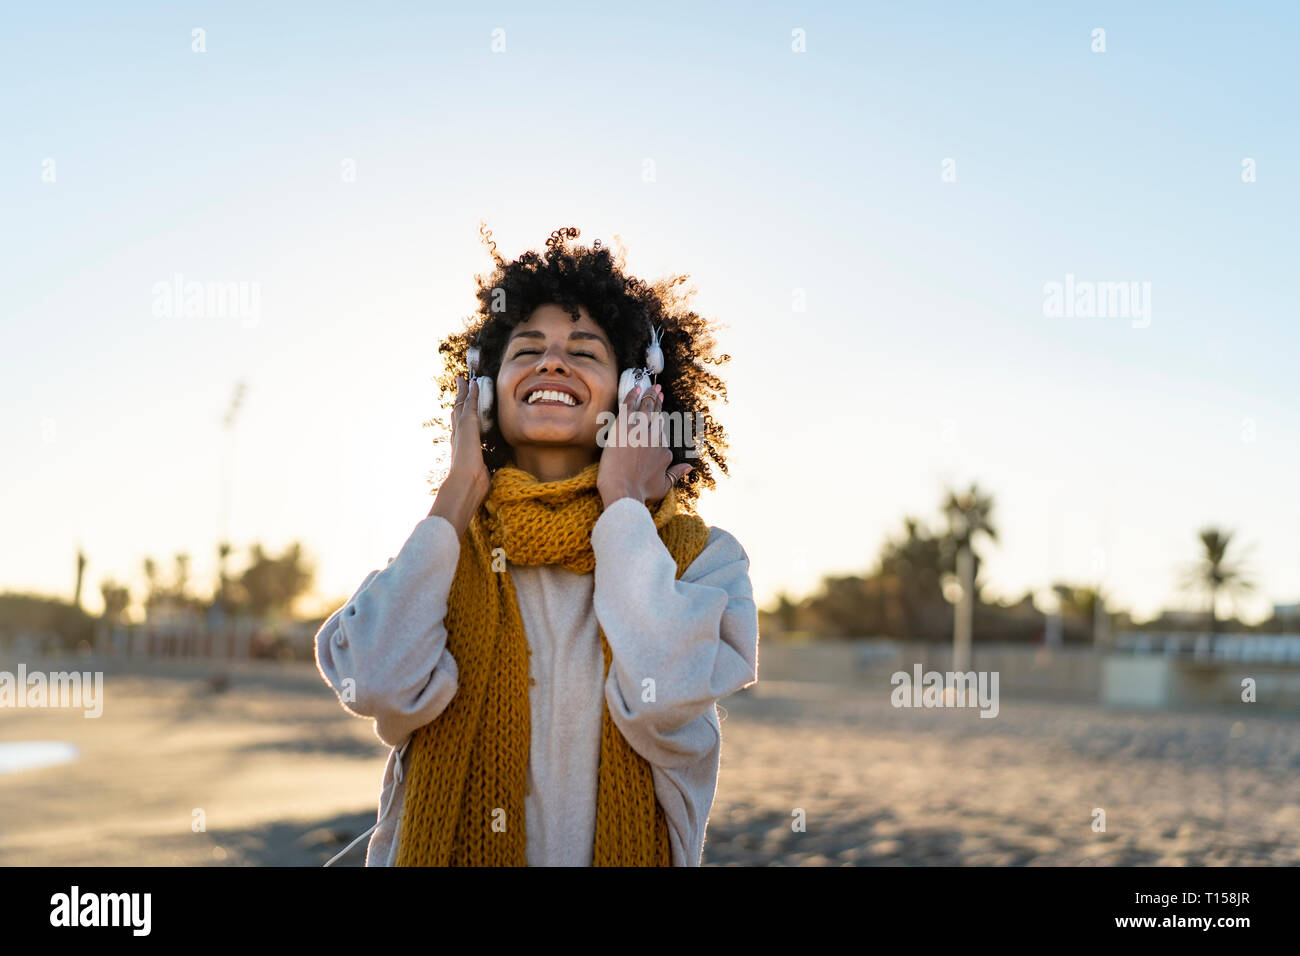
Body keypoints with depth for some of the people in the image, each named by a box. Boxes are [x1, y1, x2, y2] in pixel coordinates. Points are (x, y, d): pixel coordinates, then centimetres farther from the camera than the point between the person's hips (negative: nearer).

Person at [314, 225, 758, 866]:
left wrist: (623, 503, -4)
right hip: (446, 850, 1)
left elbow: (662, 702, -15)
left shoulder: (700, 557, 3)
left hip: (625, 854, -1)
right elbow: (381, 688, -10)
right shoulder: (443, 551, 9)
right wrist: (459, 494, 0)